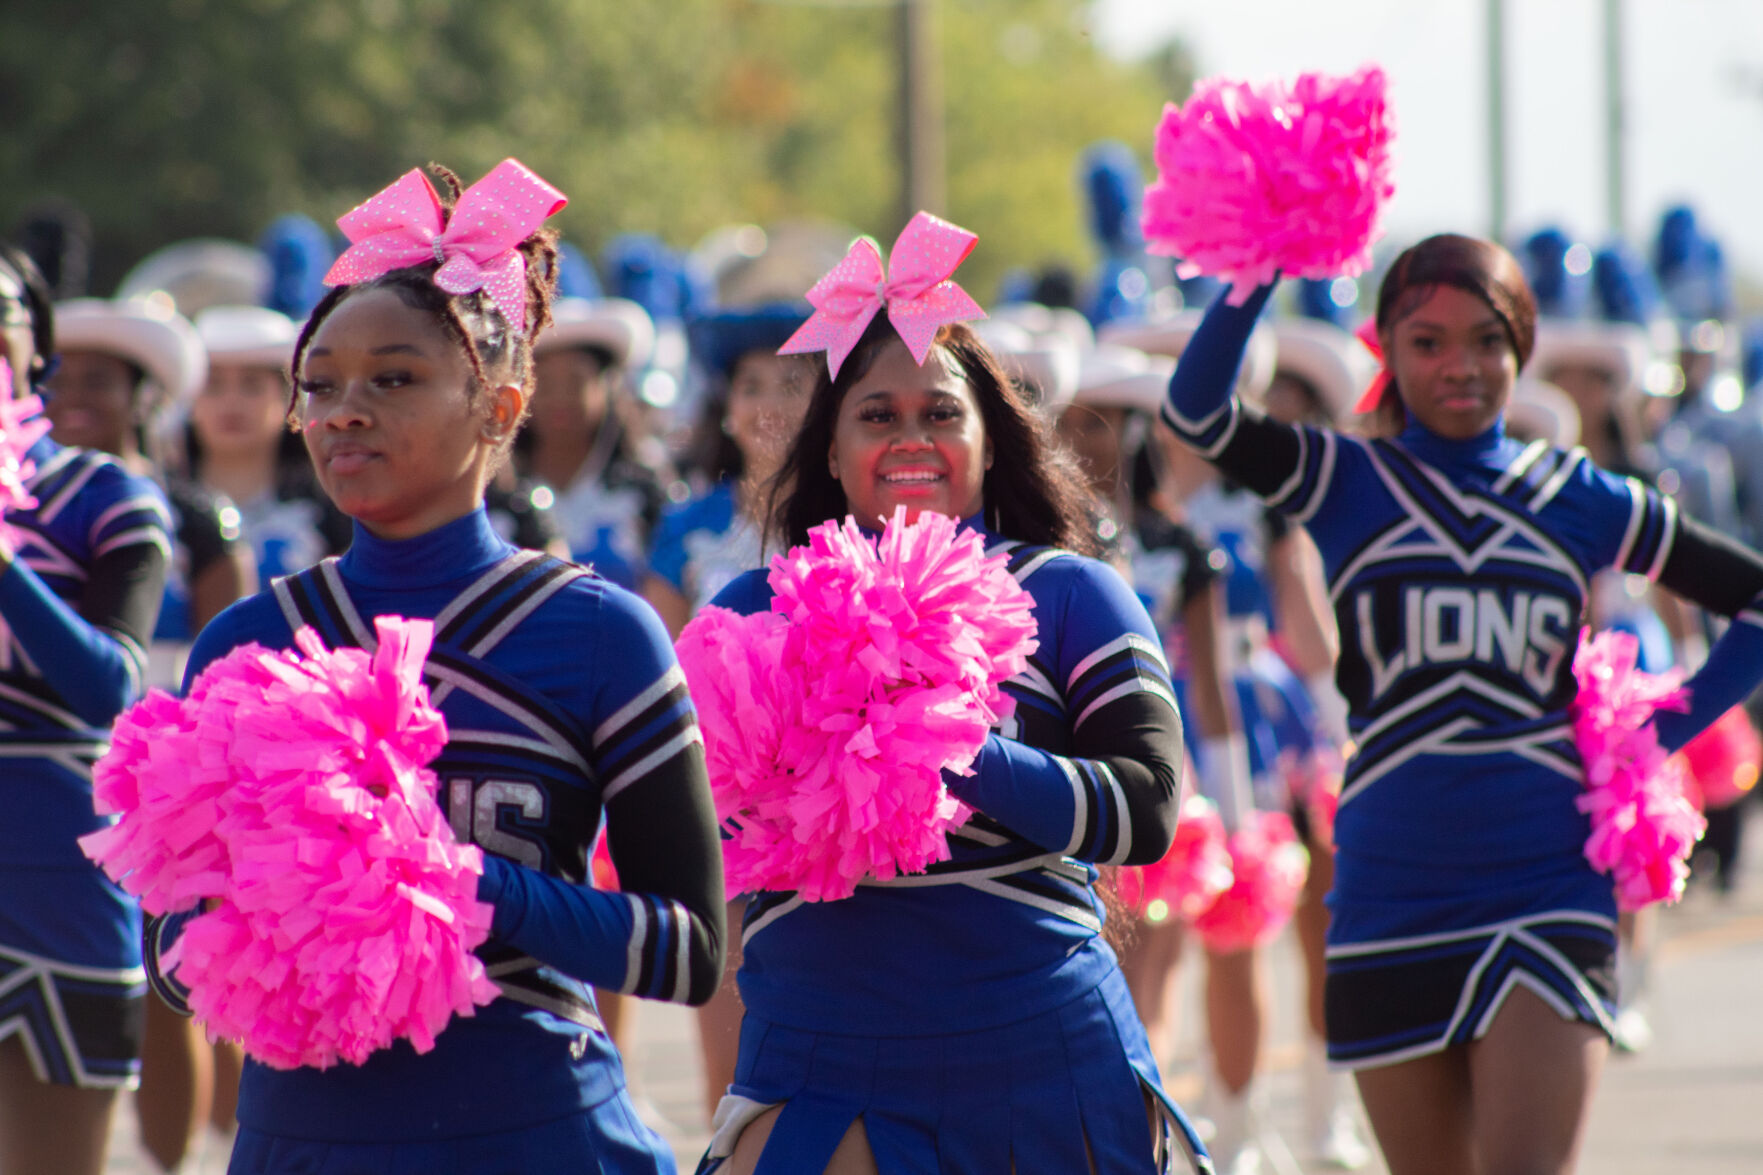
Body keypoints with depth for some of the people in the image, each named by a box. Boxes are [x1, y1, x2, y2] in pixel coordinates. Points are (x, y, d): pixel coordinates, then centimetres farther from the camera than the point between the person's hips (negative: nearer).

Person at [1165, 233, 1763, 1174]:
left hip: (1547, 892, -1)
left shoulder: (1580, 501, 6)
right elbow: (1195, 409, -14)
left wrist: (1667, 728, 1)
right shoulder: (1346, 486, 4)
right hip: (1391, 902, 1)